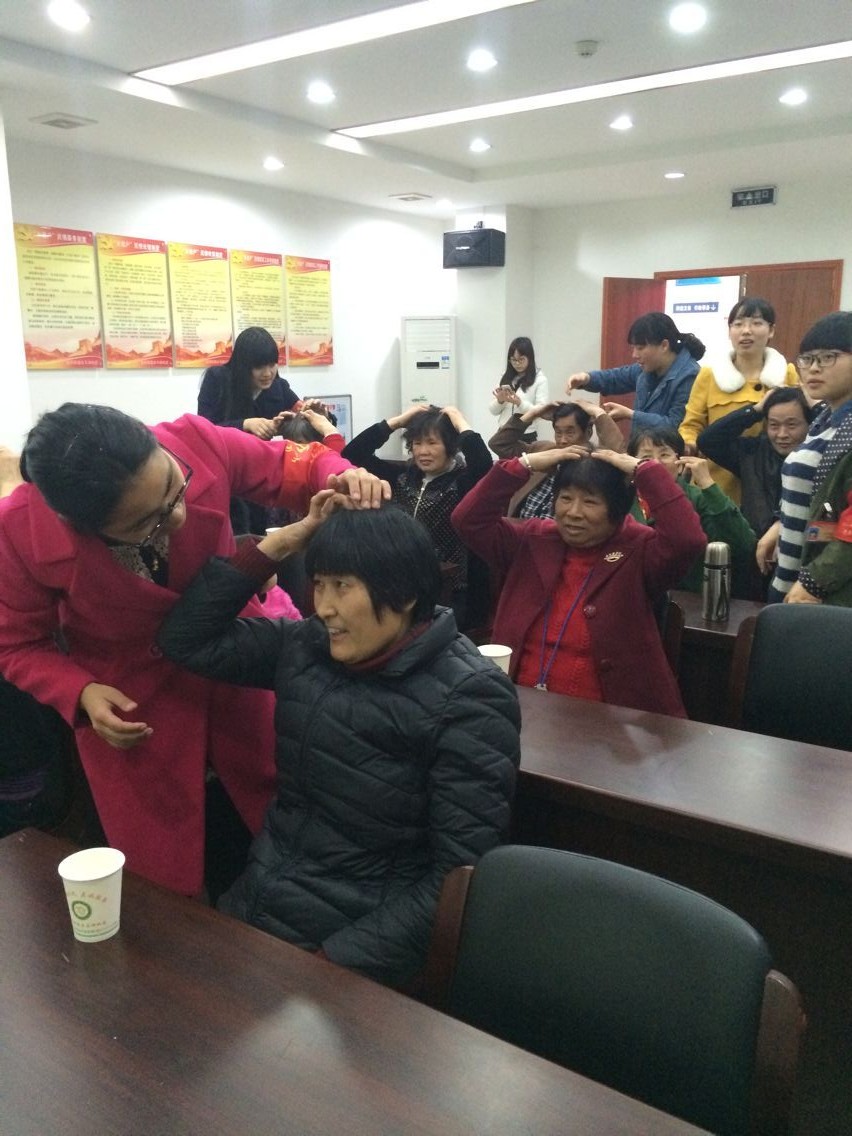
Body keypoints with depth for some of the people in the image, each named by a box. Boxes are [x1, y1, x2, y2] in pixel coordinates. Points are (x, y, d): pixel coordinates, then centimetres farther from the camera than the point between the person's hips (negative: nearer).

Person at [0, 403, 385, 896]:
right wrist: (81, 693, -26)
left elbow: (296, 466, -10)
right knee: (166, 880, 13)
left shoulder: (198, 443, -28)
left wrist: (342, 478, -32)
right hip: (130, 701, -1)